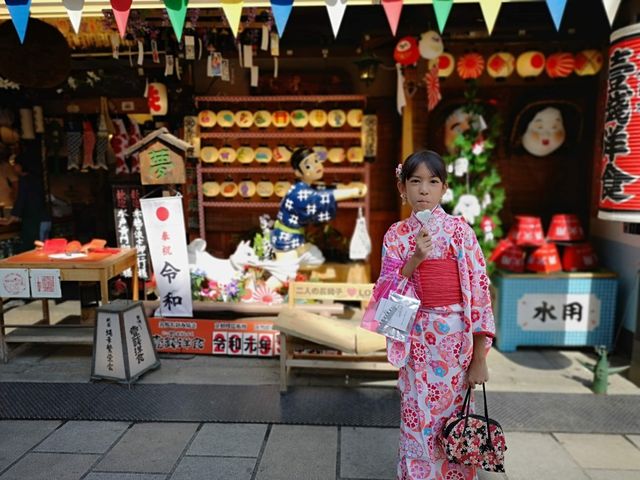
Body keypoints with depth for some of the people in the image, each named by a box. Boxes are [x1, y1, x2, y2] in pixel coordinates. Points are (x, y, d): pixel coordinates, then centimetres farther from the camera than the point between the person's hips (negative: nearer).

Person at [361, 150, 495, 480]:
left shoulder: (457, 229, -5)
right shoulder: (396, 234, 3)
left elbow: (478, 287, -7)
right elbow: (386, 290, -2)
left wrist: (479, 357, -9)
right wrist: (414, 260, -19)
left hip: (454, 335, -2)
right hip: (416, 337, 2)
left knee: (450, 416, 10)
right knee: (416, 419, 9)